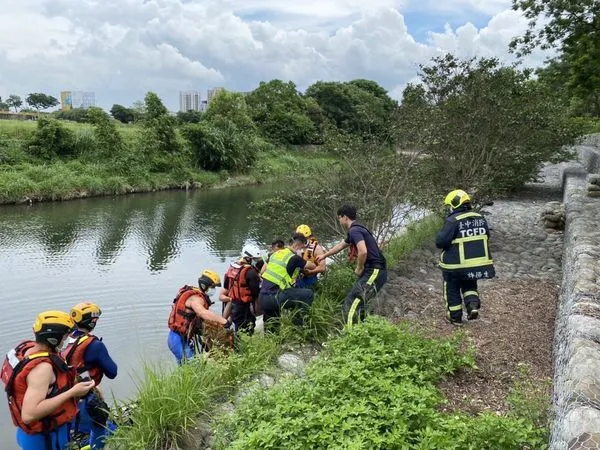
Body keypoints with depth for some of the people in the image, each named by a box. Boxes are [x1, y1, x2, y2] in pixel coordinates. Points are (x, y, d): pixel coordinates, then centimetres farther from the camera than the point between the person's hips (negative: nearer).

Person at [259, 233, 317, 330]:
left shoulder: (276, 253, 15)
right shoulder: (294, 258, -6)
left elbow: (262, 271, 22)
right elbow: (313, 266, 9)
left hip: (261, 298, 8)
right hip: (273, 298, -8)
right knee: (308, 294, -1)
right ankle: (297, 325, 2)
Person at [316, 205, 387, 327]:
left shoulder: (354, 230, -13)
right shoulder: (355, 230, 19)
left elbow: (363, 251, -28)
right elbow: (340, 246, 35)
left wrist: (359, 269, -11)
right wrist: (324, 255, 46)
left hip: (374, 272, -10)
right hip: (374, 272, 10)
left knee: (350, 304, -13)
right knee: (357, 303, 17)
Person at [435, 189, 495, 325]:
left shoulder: (453, 221, -20)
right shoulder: (480, 218, 0)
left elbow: (440, 242, -23)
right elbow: (486, 237, 13)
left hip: (455, 265, -5)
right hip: (476, 263, 5)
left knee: (452, 290, 14)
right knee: (469, 286, 26)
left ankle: (455, 317, 23)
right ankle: (473, 305, 4)